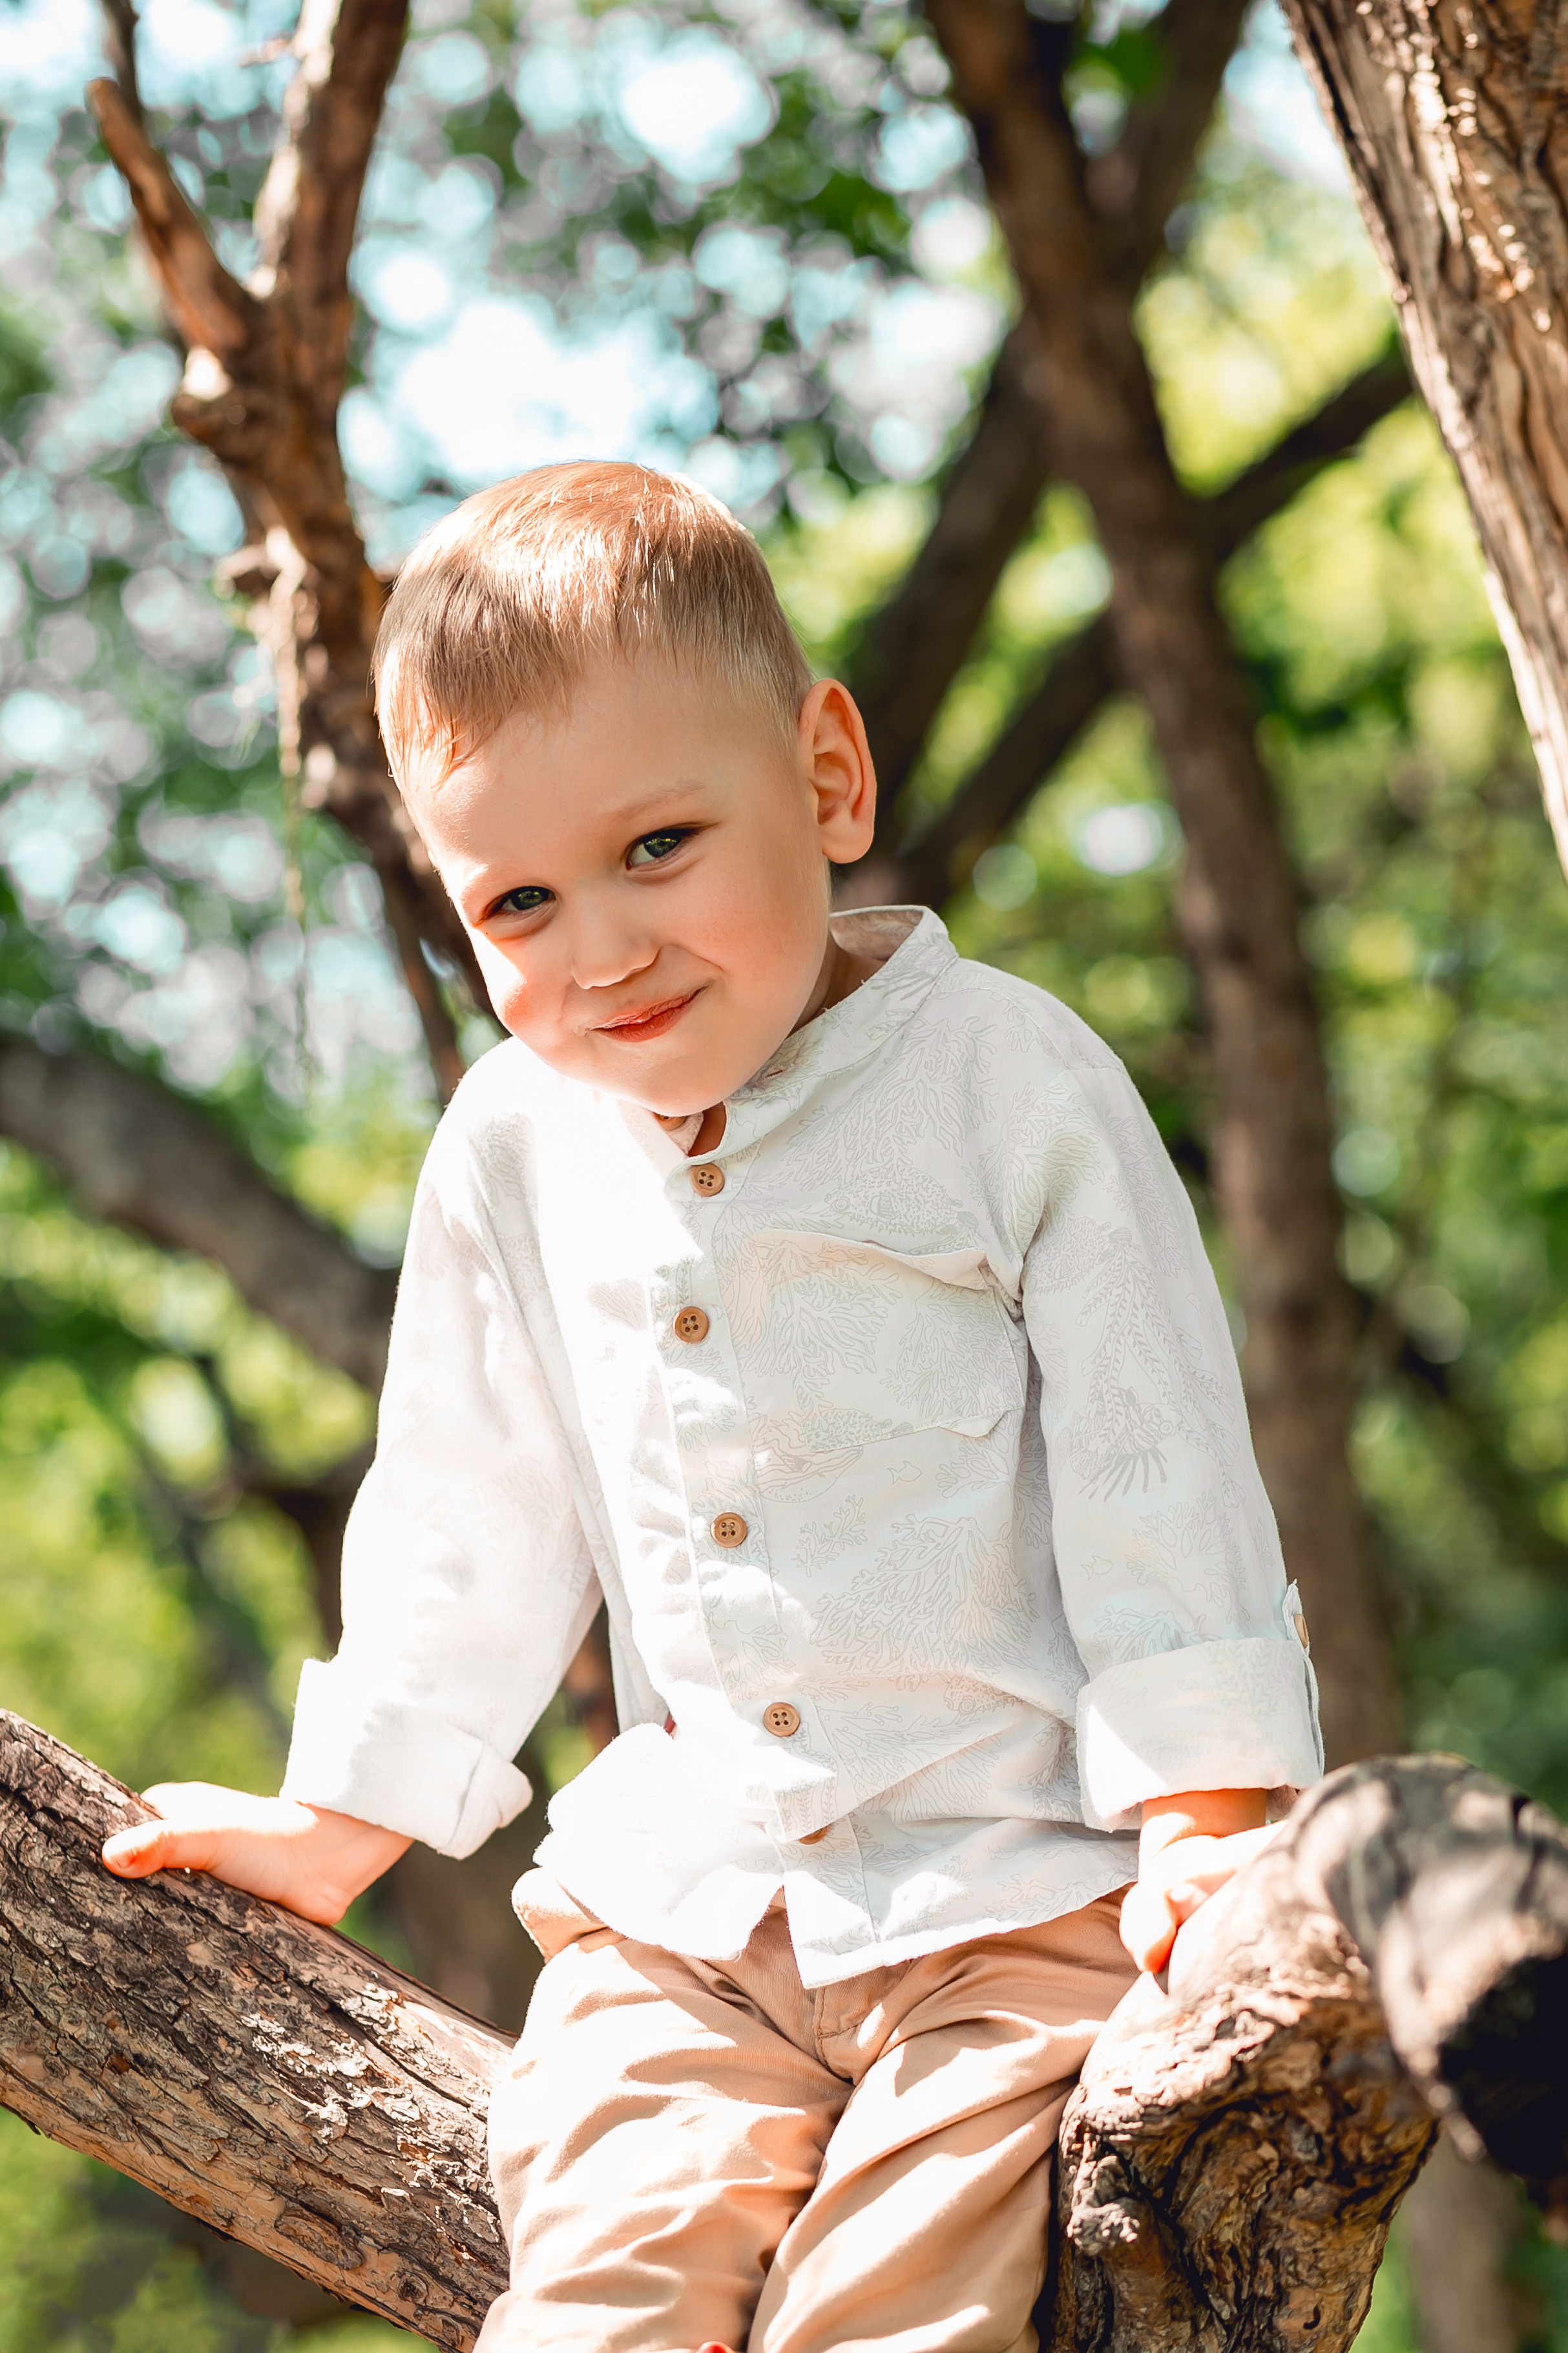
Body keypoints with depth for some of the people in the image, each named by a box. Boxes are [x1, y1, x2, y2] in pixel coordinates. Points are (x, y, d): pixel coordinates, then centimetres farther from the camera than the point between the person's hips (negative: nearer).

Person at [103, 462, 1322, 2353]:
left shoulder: (1012, 1082, -6)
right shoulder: (510, 1150, 6)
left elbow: (1157, 1467, -5)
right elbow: (465, 1519, 18)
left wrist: (1207, 1826, -9)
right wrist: (340, 1825, 23)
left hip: (1019, 1890, -3)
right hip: (685, 1909, 4)